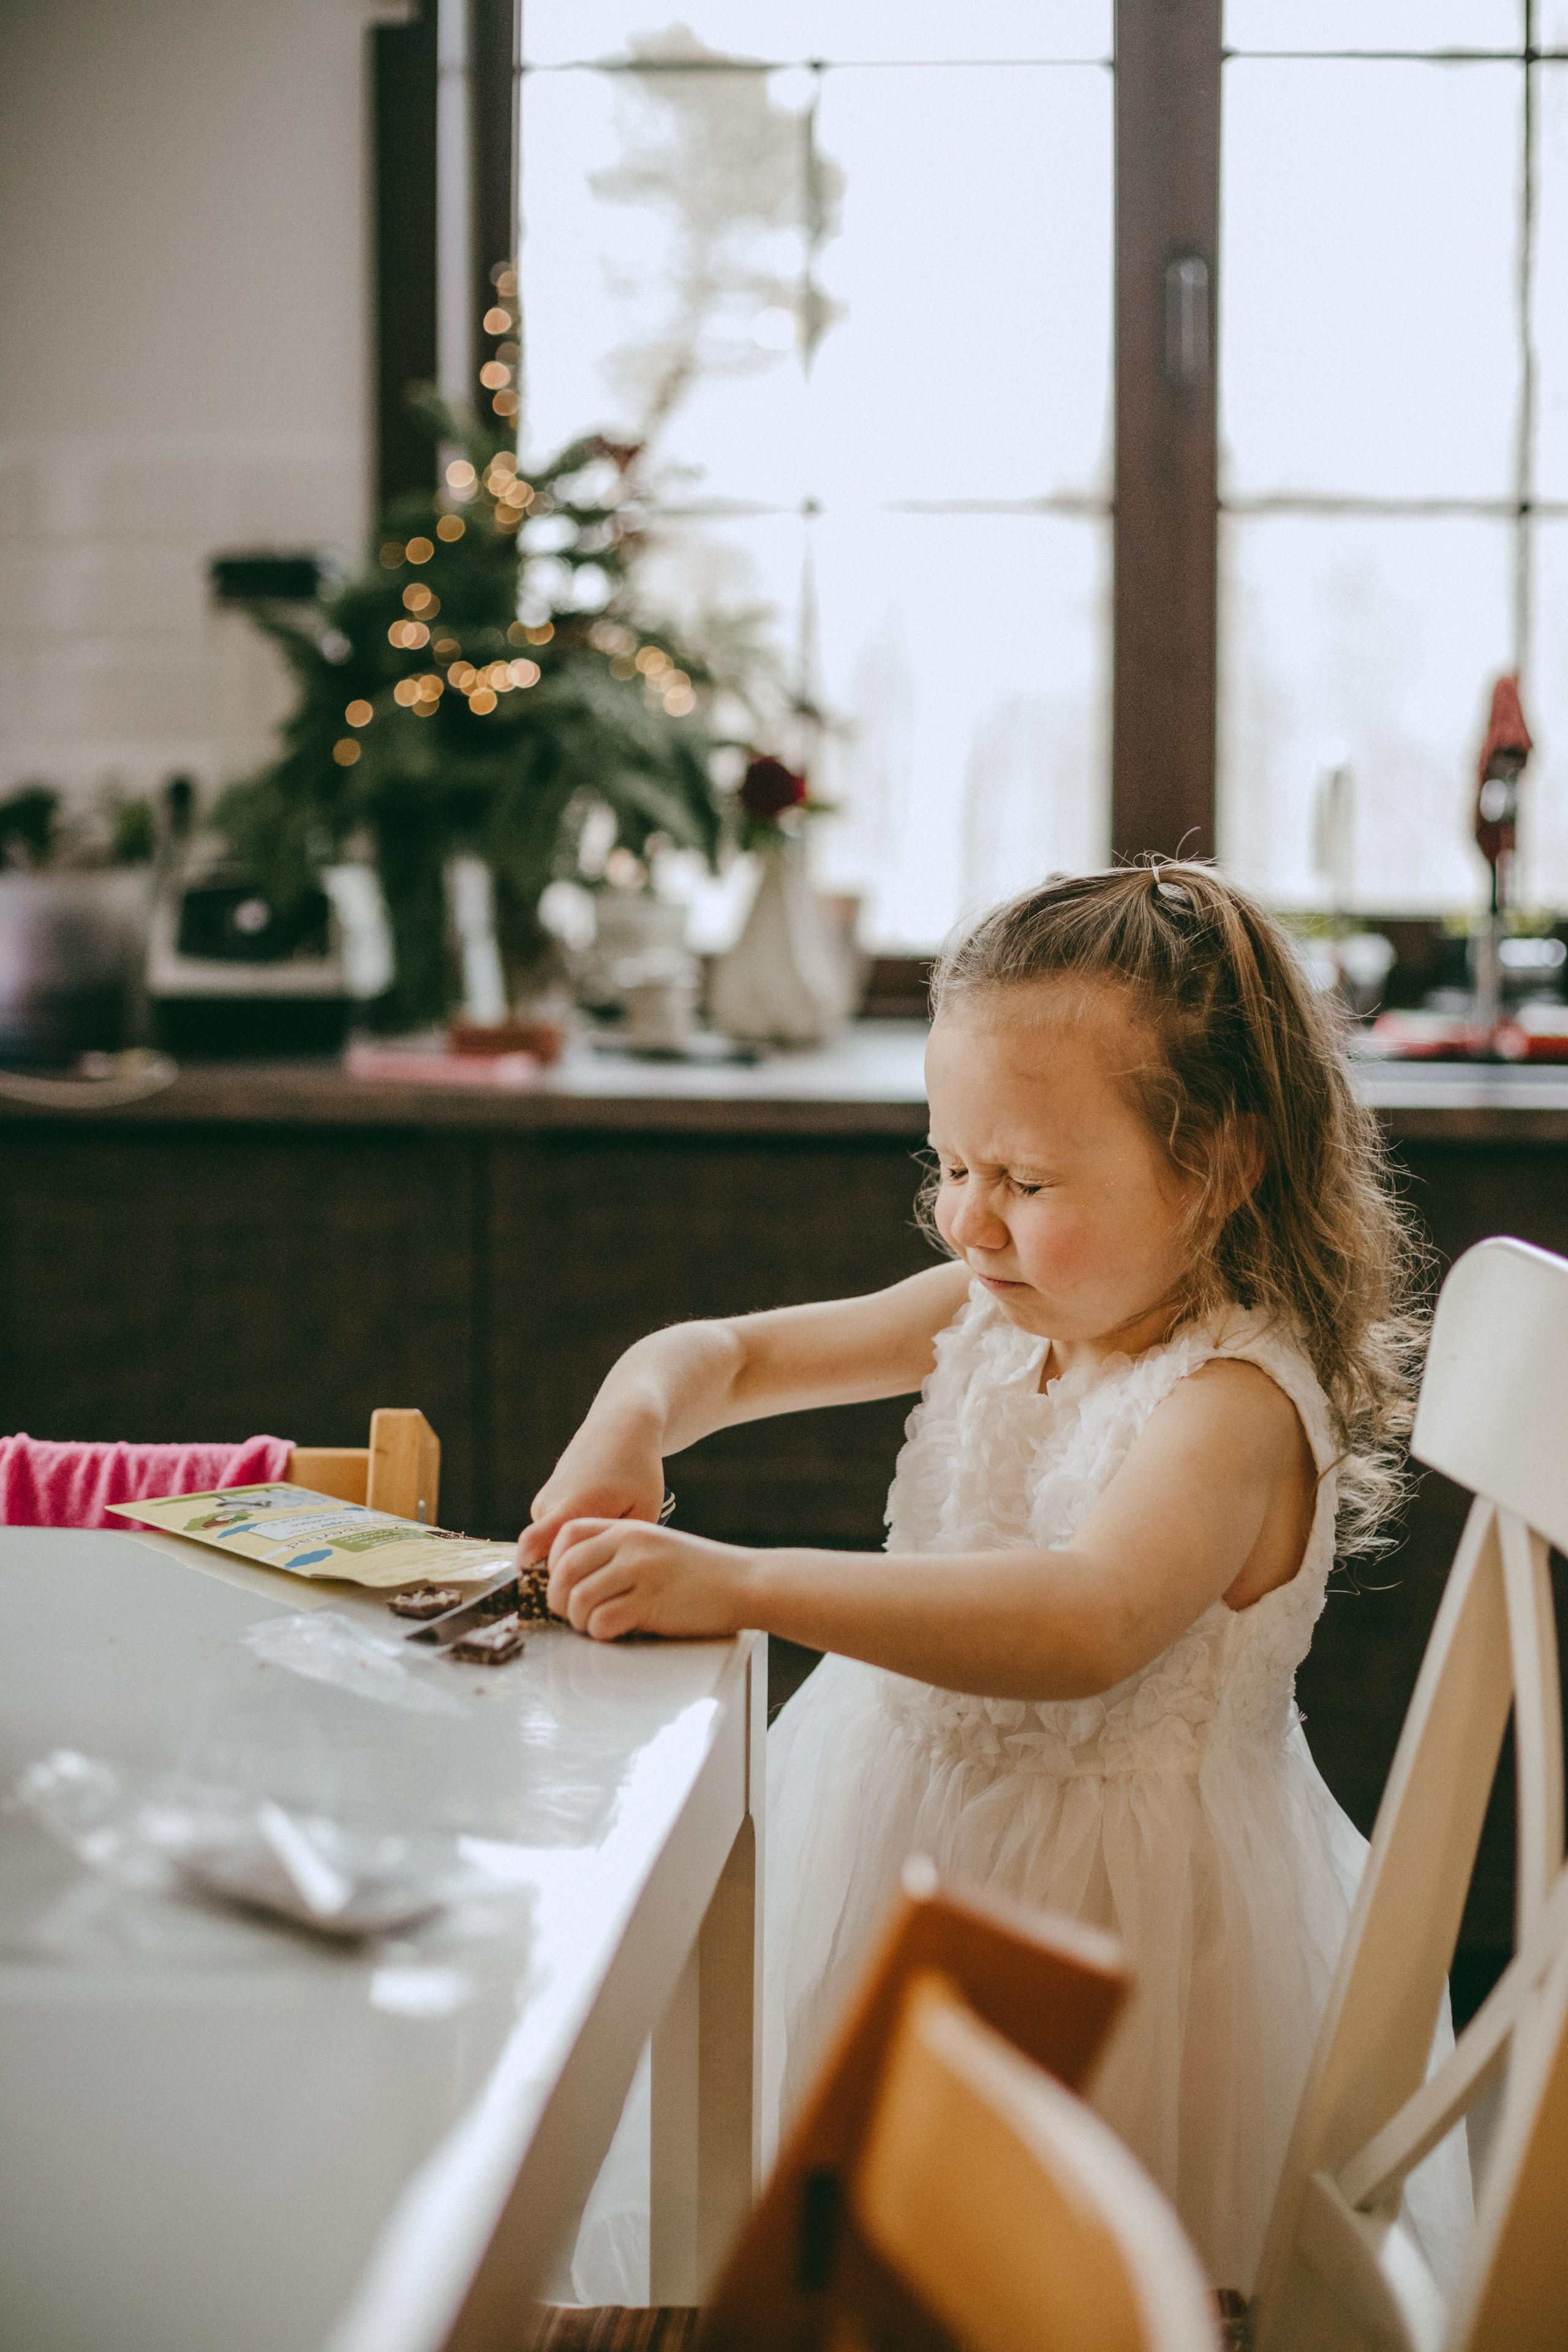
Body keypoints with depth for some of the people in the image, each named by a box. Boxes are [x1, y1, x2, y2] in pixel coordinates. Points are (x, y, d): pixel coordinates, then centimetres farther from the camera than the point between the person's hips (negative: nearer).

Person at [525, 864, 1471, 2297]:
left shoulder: (1233, 1399, -23)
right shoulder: (989, 1316, 1)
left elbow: (1091, 1622, -41)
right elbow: (726, 1353, 10)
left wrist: (740, 1585, -47)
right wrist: (633, 1422, -15)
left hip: (1102, 1899, -7)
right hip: (890, 1837, 8)